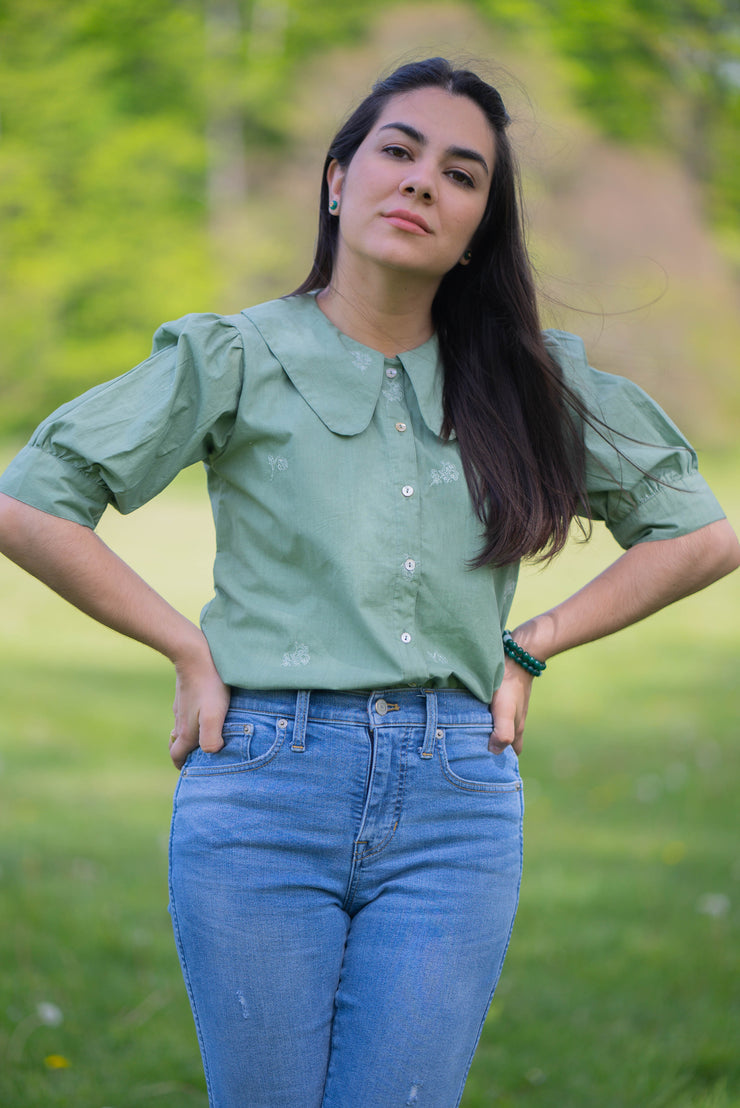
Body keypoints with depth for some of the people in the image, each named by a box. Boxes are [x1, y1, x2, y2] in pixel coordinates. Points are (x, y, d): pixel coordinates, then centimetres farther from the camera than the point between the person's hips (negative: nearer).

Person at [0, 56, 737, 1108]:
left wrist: (529, 648, 8)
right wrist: (187, 647, -2)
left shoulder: (531, 379, 10)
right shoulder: (236, 360, 3)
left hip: (457, 800, 2)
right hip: (264, 784, -1)